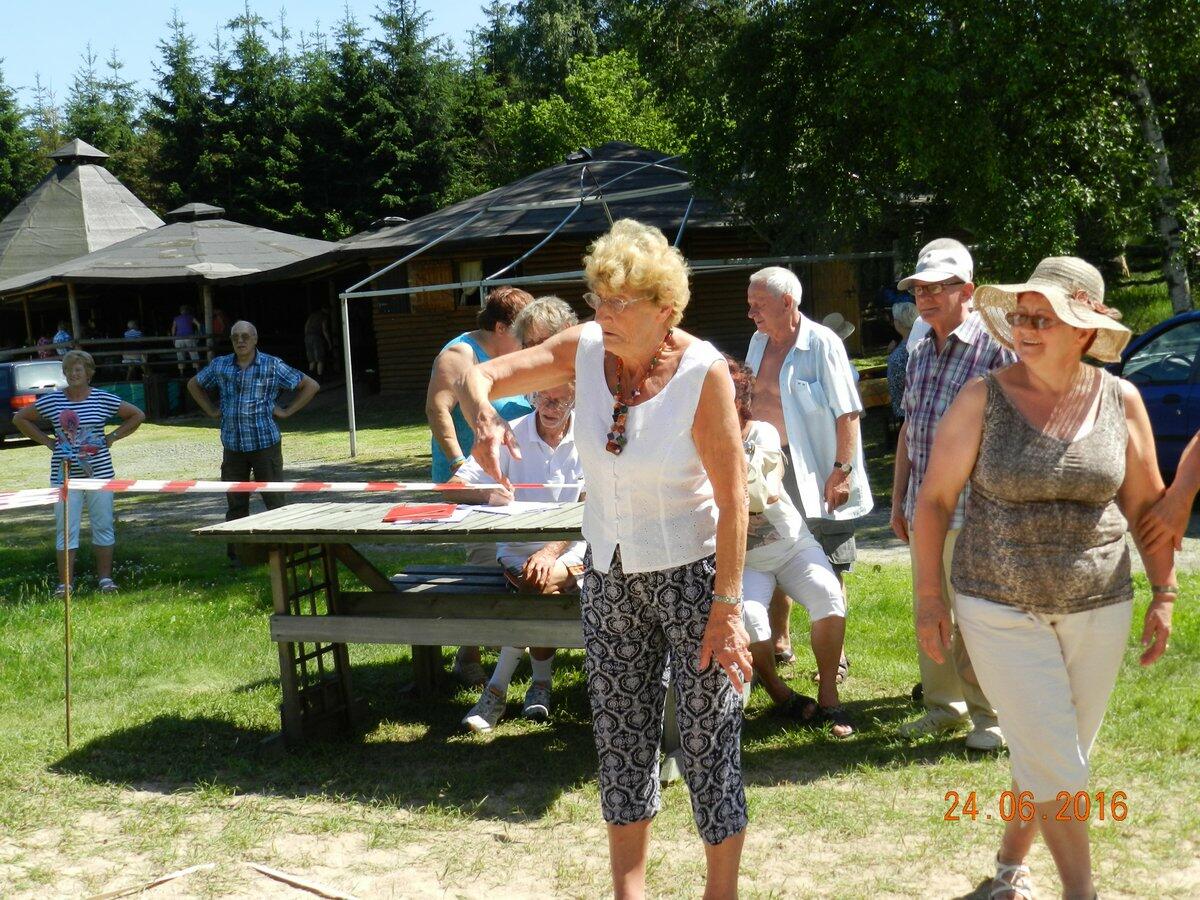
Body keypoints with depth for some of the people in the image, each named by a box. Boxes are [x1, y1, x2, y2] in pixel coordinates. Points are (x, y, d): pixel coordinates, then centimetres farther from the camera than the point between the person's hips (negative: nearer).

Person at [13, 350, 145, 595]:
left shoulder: (103, 399, 1)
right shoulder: (51, 400, 2)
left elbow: (137, 415, 9)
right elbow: (20, 419, 13)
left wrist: (111, 438, 1)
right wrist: (47, 440, 3)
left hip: (99, 473, 0)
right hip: (64, 475, 0)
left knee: (103, 526, 5)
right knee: (65, 530, 0)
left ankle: (105, 577, 15)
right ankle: (65, 582, 5)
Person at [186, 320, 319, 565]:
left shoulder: (273, 366, -2)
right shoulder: (220, 366, 8)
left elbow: (310, 386, 2)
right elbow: (194, 384, 26)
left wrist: (286, 411, -3)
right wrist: (212, 411, 14)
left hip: (265, 444, -3)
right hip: (233, 446, 3)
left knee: (275, 500, -2)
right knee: (235, 503, 8)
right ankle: (236, 553, 17)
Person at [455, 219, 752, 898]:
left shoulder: (703, 370, -21)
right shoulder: (585, 349, -7)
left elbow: (733, 496, -20)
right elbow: (477, 377, -5)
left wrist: (727, 608, -21)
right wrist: (483, 416, -29)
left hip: (693, 572, -5)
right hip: (610, 570, 5)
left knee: (709, 738, 3)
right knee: (620, 734, 15)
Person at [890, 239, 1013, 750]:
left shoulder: (993, 348, -9)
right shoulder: (920, 354, 13)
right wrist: (898, 502, 17)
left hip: (973, 512, -7)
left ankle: (990, 715, 13)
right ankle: (943, 704, 28)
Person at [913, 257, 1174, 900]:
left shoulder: (1120, 400, -2)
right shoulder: (983, 398, -9)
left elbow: (1147, 504, 7)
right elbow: (935, 499, -4)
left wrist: (1163, 595, 5)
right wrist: (928, 598, -5)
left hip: (1099, 610, 3)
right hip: (1001, 609, -3)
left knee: (1050, 756, 15)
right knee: (1054, 762, -3)